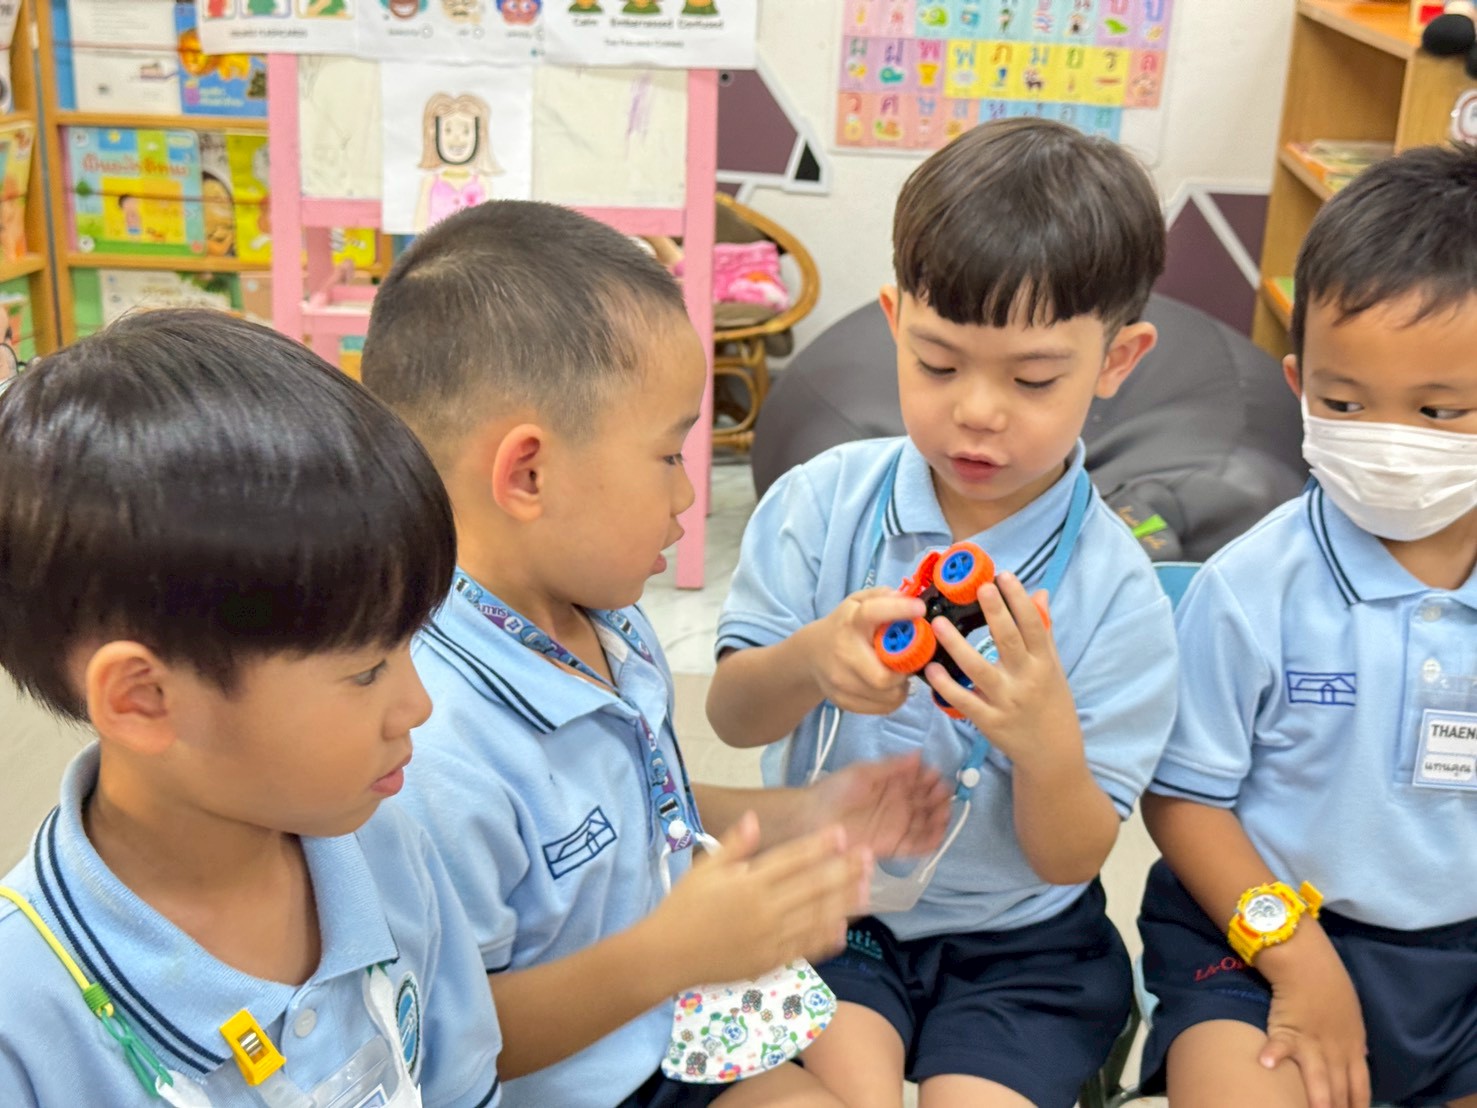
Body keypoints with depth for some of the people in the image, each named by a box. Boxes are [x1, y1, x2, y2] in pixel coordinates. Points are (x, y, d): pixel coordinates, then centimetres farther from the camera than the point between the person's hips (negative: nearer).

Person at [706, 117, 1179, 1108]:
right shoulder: (824, 502, -8)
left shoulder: (1115, 592, -14)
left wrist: (1049, 745, -31)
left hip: (1019, 943, 0)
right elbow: (730, 714, -6)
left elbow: (1070, 860, -9)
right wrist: (811, 659, -27)